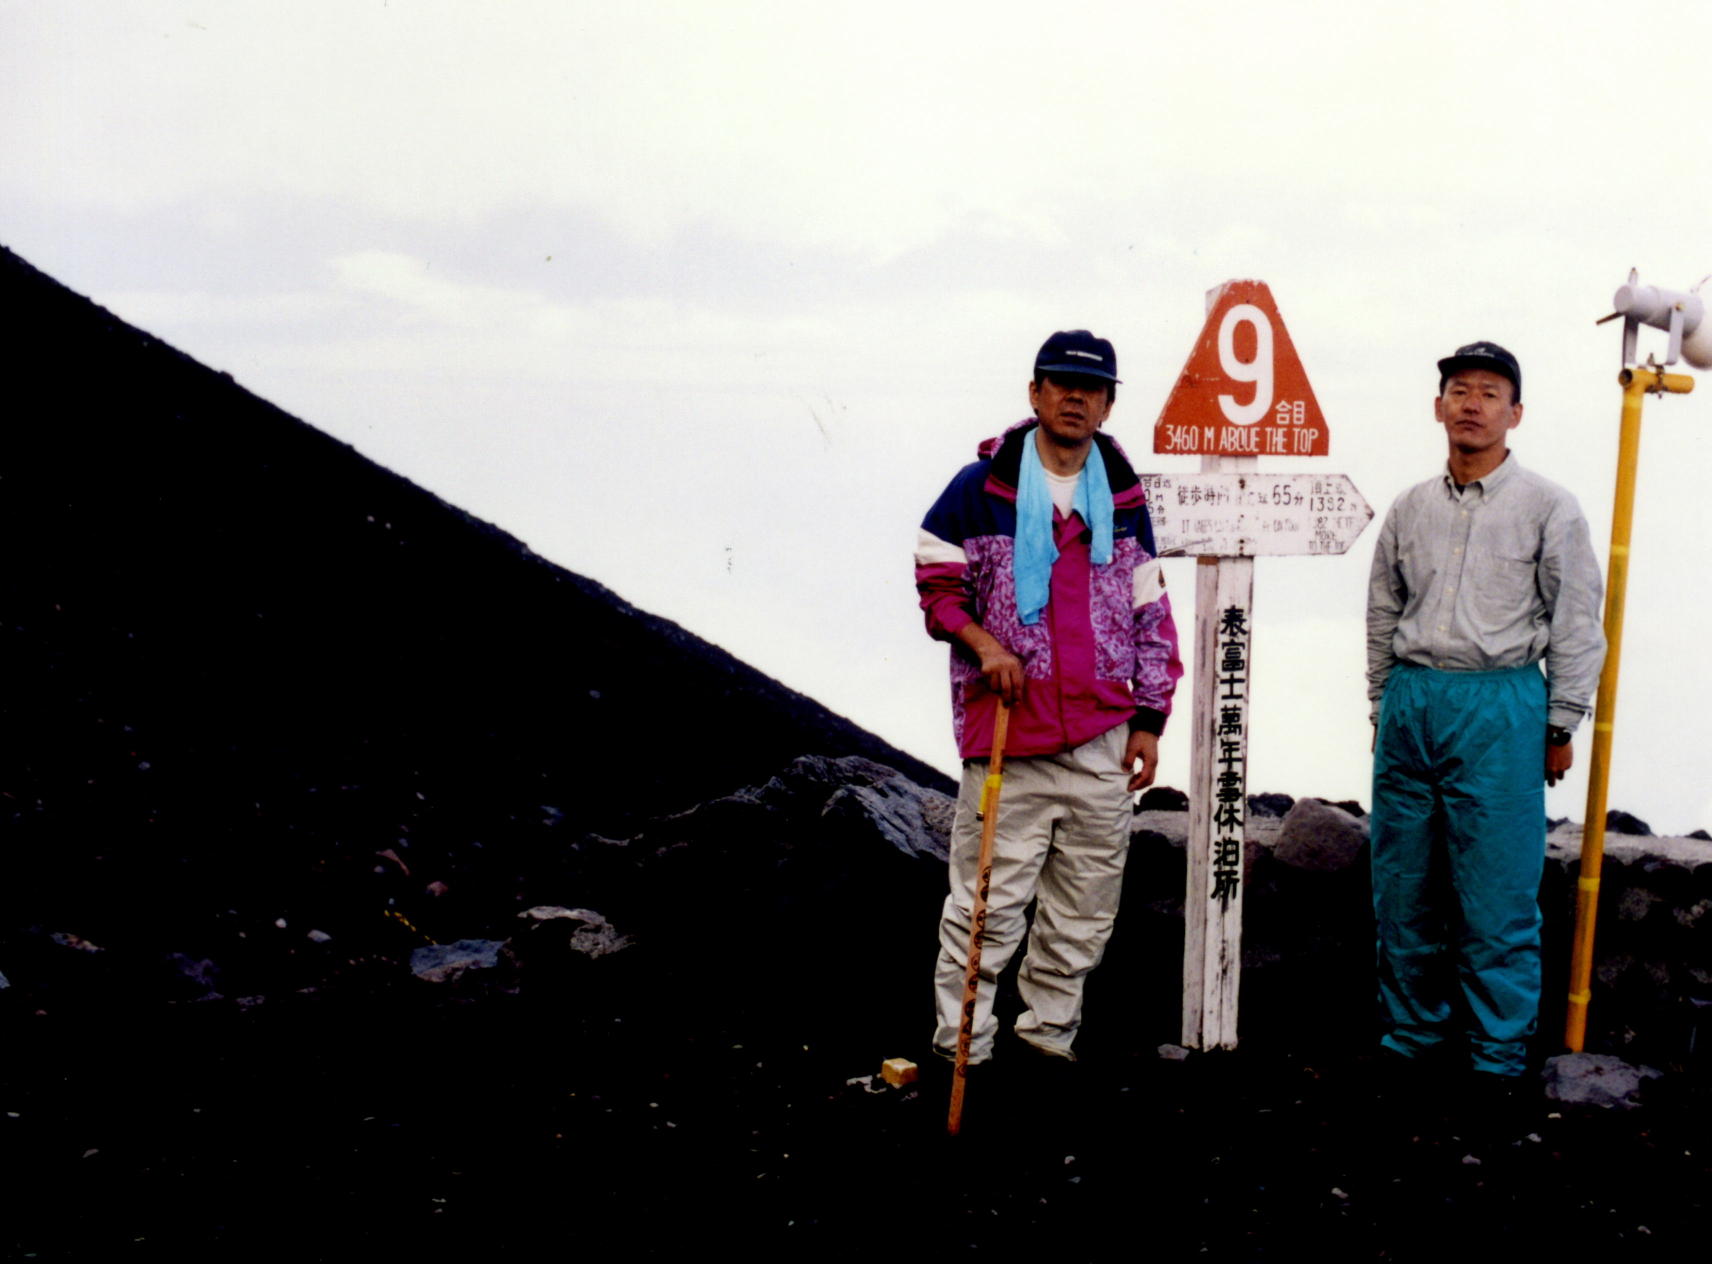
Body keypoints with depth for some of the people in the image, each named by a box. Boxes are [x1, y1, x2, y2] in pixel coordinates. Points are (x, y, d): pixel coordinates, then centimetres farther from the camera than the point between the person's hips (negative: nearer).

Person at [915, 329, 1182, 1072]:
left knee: (1088, 904, 10)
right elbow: (935, 579, 5)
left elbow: (1150, 612, 15)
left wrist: (1149, 718, 11)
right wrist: (982, 642, -12)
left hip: (1102, 739, 4)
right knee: (988, 897, -4)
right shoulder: (982, 486, 1)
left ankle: (1049, 1027, 25)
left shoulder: (1124, 497, 12)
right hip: (1006, 731, -4)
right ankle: (961, 1043, 8)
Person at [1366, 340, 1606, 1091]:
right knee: (1403, 887, 8)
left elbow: (1575, 624, 0)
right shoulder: (1411, 509, 11)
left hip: (1500, 706, -4)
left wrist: (1561, 725, -2)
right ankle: (1415, 1037, 22)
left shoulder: (1547, 508, 0)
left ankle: (1499, 1056, 9)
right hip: (1411, 703, 4)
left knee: (1497, 892, -3)